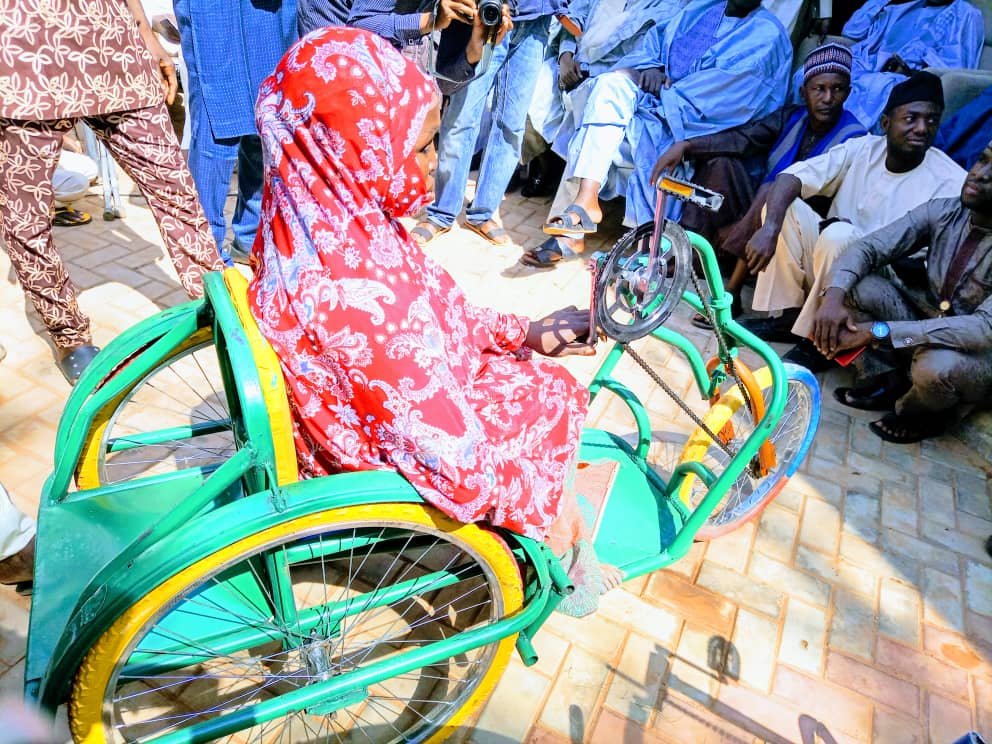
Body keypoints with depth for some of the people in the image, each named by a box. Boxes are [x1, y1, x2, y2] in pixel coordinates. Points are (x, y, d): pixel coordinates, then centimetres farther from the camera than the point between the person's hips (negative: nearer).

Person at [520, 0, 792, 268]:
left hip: (693, 124, -5)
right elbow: (656, 38, 19)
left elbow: (730, 84, -13)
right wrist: (649, 67, -5)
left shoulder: (767, 35, 0)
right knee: (611, 83, -27)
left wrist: (665, 89, -16)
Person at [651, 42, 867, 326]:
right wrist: (686, 146, -25)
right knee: (720, 159, -9)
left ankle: (731, 292, -30)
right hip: (761, 211, 5)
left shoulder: (853, 139, -10)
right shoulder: (791, 117, 7)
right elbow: (744, 137, -8)